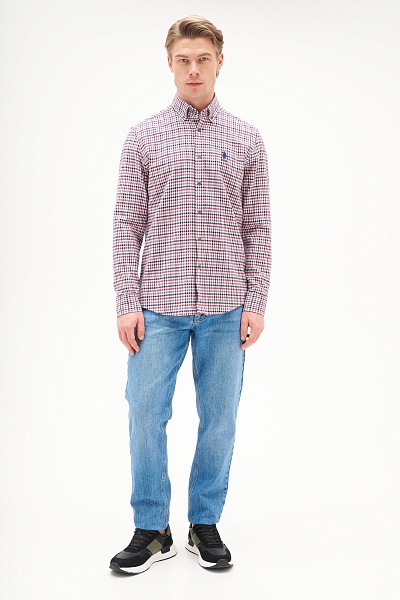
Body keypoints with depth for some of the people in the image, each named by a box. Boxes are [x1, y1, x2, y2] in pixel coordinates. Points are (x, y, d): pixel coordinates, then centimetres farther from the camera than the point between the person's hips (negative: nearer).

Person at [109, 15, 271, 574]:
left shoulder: (246, 140, 7)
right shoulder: (143, 137, 5)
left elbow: (258, 228, 6)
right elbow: (128, 225, 3)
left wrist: (256, 304, -2)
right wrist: (127, 303, -4)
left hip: (225, 308, 1)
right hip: (159, 306, 0)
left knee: (219, 419, 6)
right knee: (146, 414, 0)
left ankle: (205, 524, 22)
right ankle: (152, 529, 16)